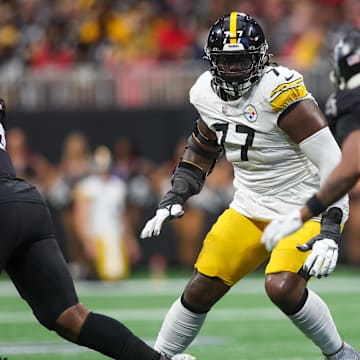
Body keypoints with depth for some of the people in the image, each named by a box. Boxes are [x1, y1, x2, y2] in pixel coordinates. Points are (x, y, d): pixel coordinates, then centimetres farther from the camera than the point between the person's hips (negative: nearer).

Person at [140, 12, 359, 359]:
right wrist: (172, 200, 10)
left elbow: (332, 163, -23)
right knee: (200, 289, 1)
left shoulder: (279, 93, -24)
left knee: (282, 287, -26)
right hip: (251, 210, 6)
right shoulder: (209, 94, -1)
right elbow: (200, 151, 20)